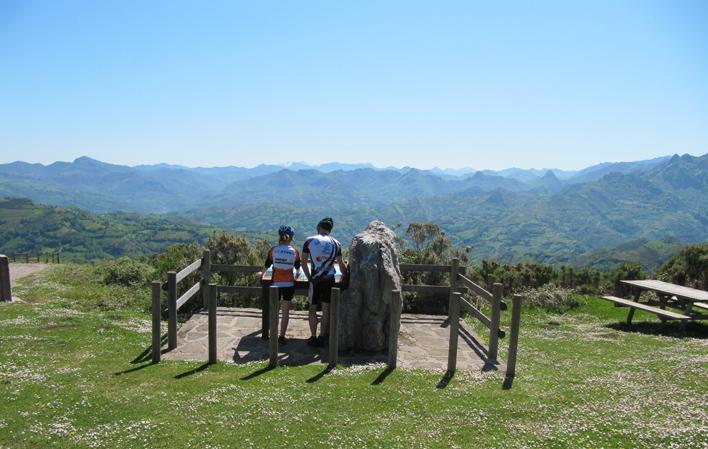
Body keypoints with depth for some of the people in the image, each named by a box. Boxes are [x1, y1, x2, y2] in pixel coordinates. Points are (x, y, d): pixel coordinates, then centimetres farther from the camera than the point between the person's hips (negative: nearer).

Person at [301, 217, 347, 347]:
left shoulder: (309, 241, -2)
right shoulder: (336, 243, 2)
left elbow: (304, 262, -1)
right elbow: (341, 265, 6)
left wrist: (309, 278, 8)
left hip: (315, 279, -1)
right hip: (329, 279, 2)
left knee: (313, 309, 11)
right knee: (326, 309, 9)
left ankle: (313, 337, 14)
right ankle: (322, 337, 14)